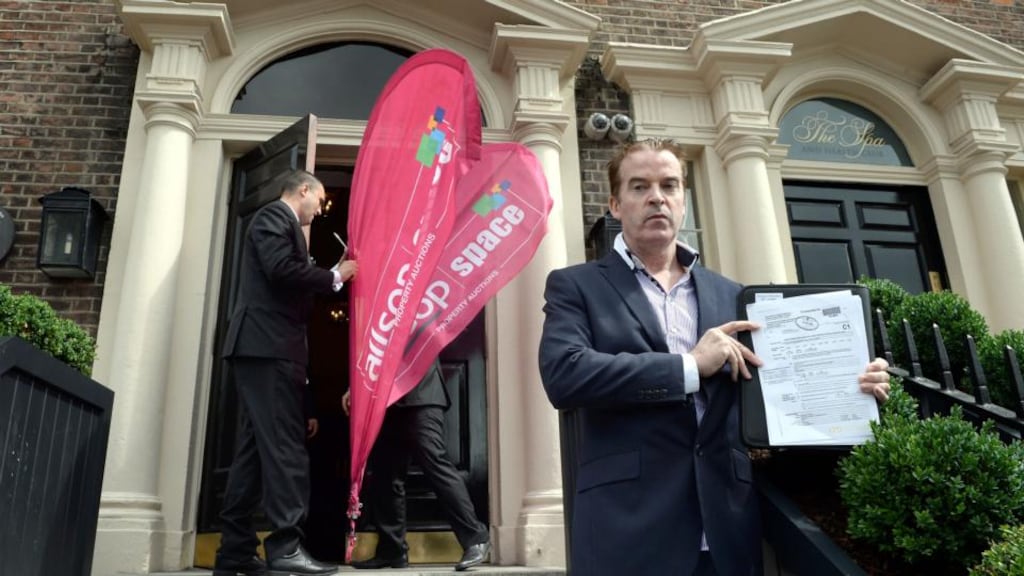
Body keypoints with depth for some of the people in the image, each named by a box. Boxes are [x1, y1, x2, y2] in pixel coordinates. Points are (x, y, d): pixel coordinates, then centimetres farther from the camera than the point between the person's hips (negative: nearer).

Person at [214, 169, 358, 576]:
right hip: (267, 346, -10)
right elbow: (281, 269, -18)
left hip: (266, 347, 10)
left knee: (256, 448, 6)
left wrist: (329, 277, 15)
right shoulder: (275, 216, -2)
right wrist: (334, 277, -7)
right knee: (283, 444, -14)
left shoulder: (280, 222, 27)